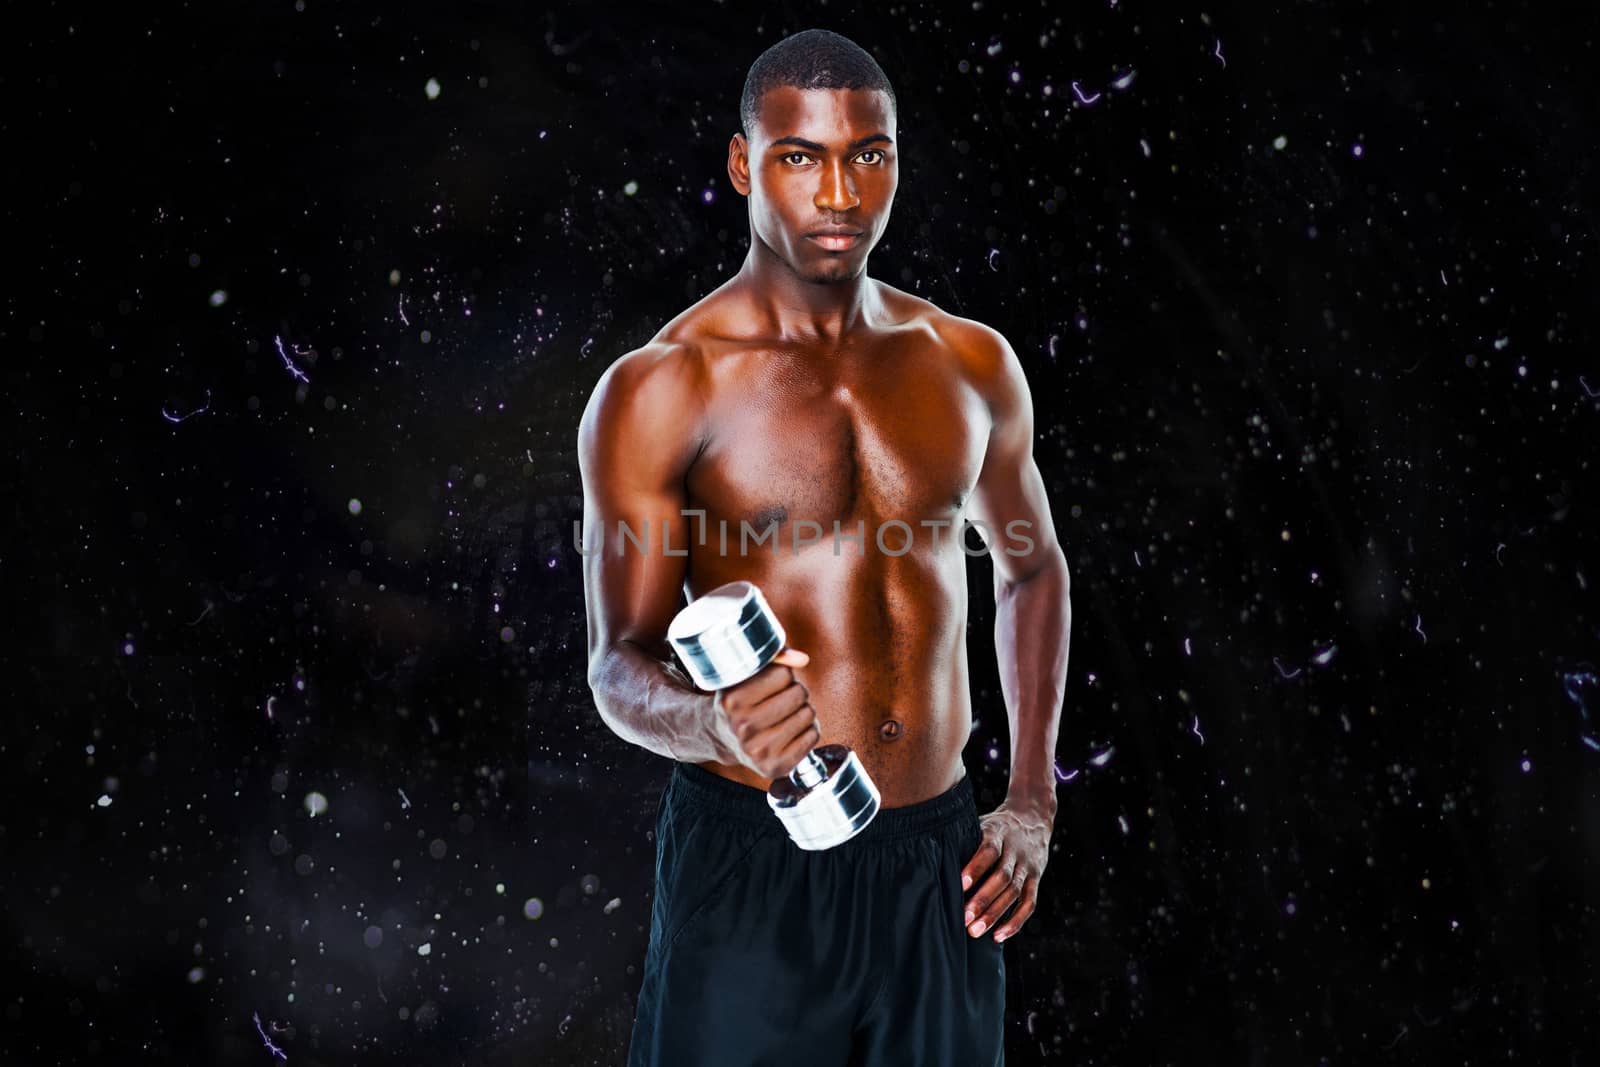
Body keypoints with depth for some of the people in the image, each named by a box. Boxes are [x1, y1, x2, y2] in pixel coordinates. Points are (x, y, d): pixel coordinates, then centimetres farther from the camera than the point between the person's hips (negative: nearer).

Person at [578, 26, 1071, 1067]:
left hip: (940, 860, 4)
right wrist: (715, 722, -31)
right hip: (752, 862, -3)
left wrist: (1034, 804, 9)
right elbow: (620, 667, -8)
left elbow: (1033, 568, 17)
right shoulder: (656, 392, -9)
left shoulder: (972, 363, 4)